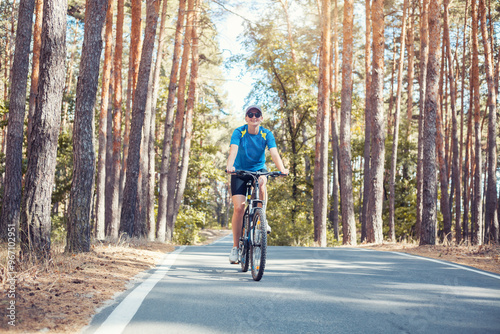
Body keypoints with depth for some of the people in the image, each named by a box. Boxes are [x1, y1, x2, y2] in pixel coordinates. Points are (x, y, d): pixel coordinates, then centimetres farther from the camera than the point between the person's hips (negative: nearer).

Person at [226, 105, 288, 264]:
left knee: (261, 184, -36)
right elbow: (233, 150, -31)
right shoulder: (239, 132, -15)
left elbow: (274, 153, -24)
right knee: (239, 208, -12)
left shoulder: (267, 134, -11)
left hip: (258, 169, 1)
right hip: (240, 171, -1)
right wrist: (230, 165, -52)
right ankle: (235, 247, 0)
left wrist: (282, 169, -44)